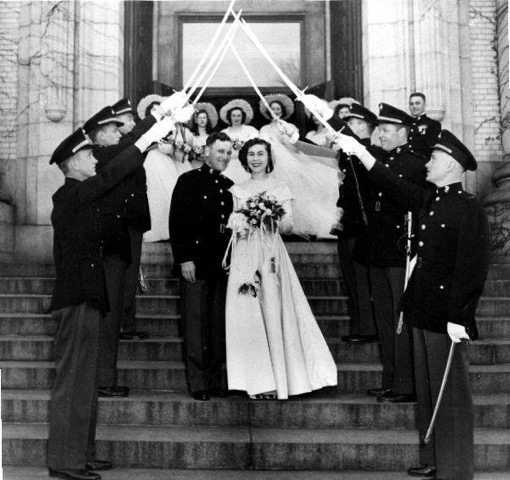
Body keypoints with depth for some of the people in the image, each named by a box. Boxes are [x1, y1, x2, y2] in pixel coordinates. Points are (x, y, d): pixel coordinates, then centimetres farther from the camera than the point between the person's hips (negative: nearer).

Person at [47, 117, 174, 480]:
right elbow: (111, 176, -20)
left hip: (88, 300, 10)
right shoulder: (69, 196, -13)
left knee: (85, 381, 14)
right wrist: (150, 137, -19)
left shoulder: (79, 199, 17)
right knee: (72, 380, -6)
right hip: (78, 300, -10)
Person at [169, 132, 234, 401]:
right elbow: (177, 223, -4)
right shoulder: (188, 181, 1)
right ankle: (198, 383, 4)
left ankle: (216, 380, 13)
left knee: (220, 324, 6)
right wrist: (184, 259, -12)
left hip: (223, 265, 5)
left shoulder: (229, 186, 16)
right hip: (195, 263, -5)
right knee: (196, 324, -1)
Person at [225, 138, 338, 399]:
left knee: (273, 311, -7)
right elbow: (231, 225, 13)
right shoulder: (237, 190, 15)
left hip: (271, 254, -2)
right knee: (246, 314, -4)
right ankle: (257, 380, 4)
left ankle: (277, 380, 2)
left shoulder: (280, 188, 7)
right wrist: (239, 223, -8)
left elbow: (288, 226, 3)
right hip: (244, 256, 2)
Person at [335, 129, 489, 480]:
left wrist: (458, 318, -21)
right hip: (423, 311, 8)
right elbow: (396, 188, 21)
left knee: (451, 394, 1)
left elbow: (473, 269, -18)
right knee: (427, 389, 16)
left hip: (447, 317, -8)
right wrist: (360, 151, 20)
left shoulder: (469, 208, -14)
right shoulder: (430, 200, 10)